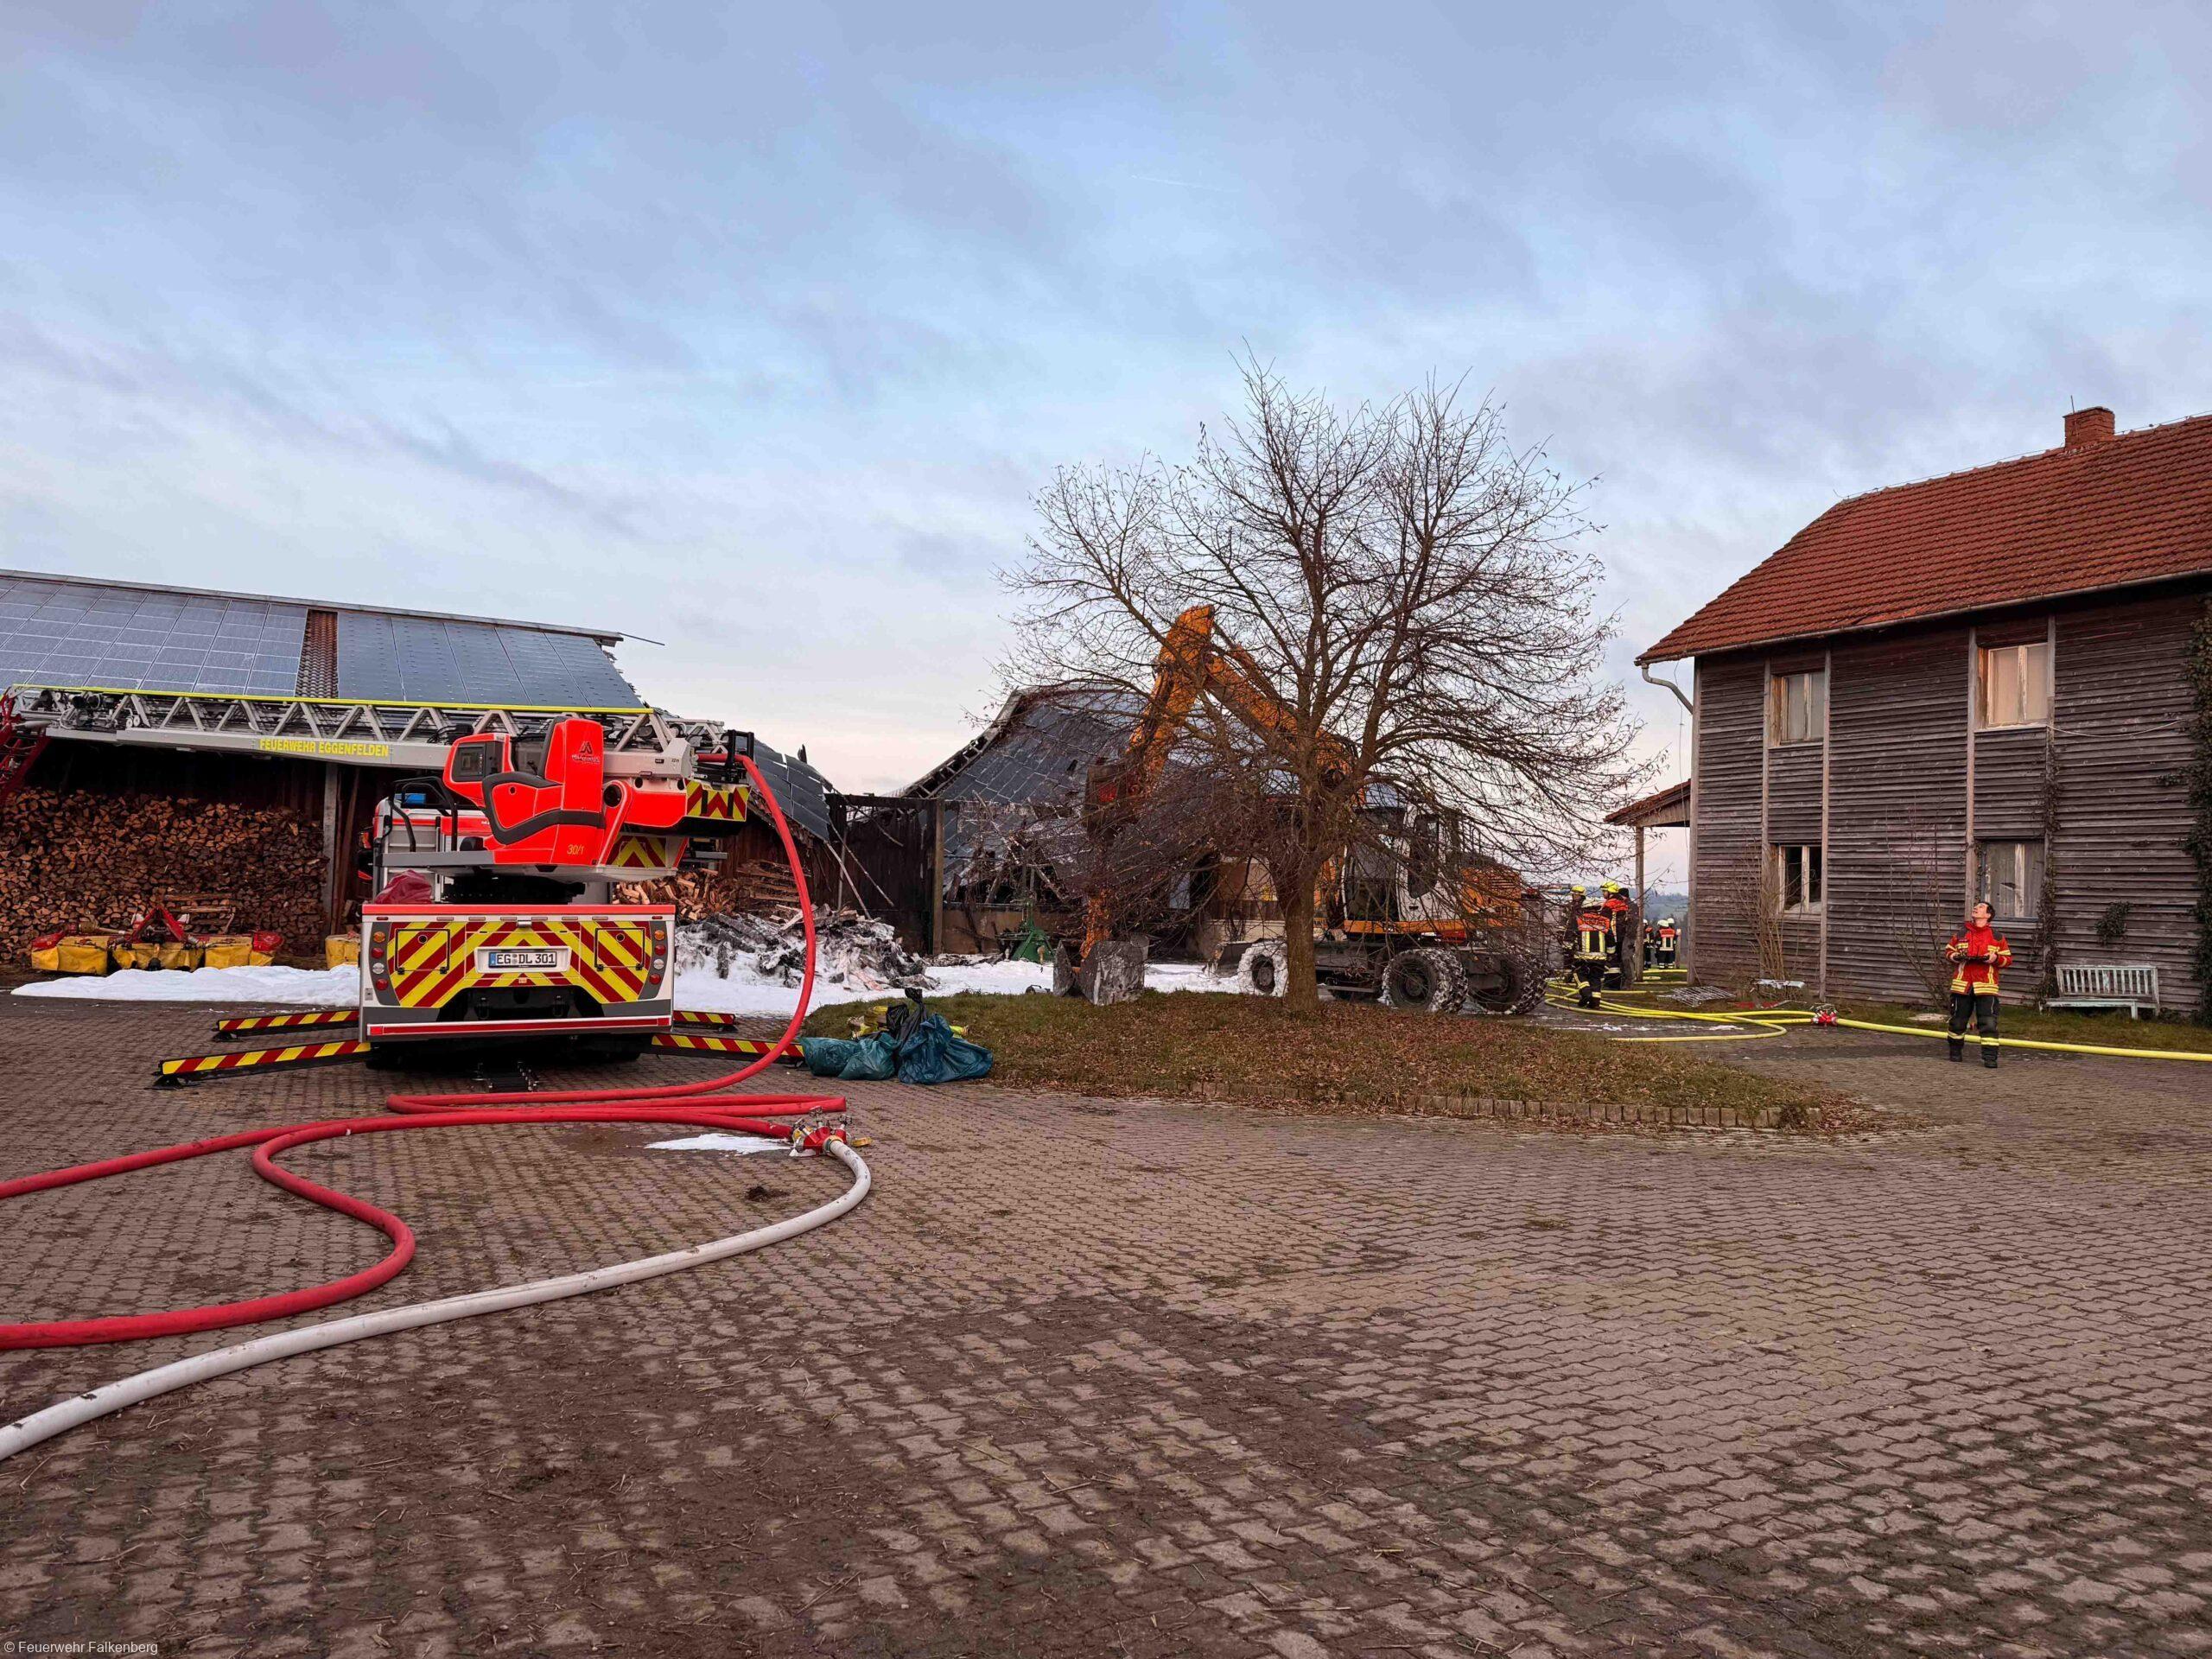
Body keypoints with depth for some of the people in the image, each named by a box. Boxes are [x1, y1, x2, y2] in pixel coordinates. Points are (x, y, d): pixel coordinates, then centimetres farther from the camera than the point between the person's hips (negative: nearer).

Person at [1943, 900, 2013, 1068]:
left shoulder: (1997, 936, 5)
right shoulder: (1961, 934, 10)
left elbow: (2008, 959, 6)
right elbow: (1948, 951, 18)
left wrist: (1996, 958, -13)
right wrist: (1954, 956, -4)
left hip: (1986, 986, -2)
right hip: (1961, 984, 2)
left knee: (1988, 1022, -9)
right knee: (1957, 1020, 11)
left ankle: (1990, 1057, -6)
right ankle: (1956, 1051, 28)